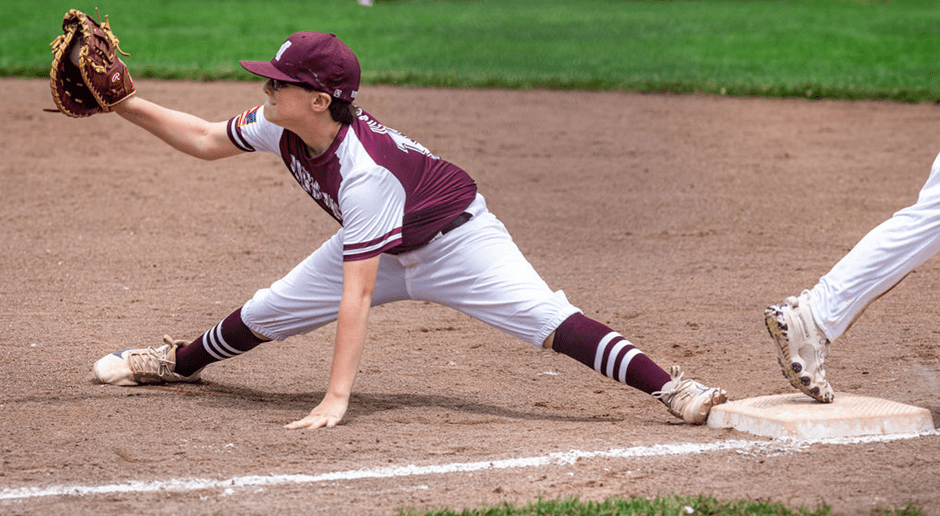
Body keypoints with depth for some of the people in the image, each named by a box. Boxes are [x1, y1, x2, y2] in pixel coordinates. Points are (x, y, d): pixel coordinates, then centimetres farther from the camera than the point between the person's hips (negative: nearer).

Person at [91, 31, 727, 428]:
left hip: (455, 241, -8)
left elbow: (355, 295, -41)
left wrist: (336, 399, -43)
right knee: (267, 311, 9)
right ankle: (179, 361, 35)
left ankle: (671, 386, -31)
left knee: (549, 321, -25)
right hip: (381, 248, 8)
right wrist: (127, 105, -10)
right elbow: (207, 140, 1)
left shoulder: (365, 172, -39)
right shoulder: (281, 126, -17)